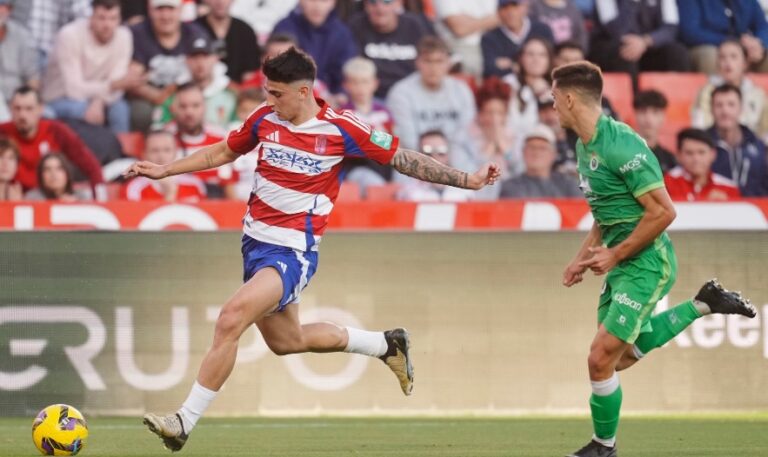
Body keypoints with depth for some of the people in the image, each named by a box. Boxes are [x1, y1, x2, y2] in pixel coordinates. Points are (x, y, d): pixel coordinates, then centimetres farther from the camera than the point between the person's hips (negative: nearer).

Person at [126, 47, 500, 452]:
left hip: (293, 251, -7)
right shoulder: (265, 118, 0)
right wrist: (164, 171, 16)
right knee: (285, 341, 20)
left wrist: (466, 180, -5)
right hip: (255, 240, 7)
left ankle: (184, 422, -19)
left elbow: (402, 159, -3)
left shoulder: (341, 129, -13)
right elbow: (223, 152, 18)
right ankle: (386, 345, 40)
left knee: (231, 319, -24)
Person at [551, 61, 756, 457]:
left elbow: (663, 212, -23)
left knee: (601, 358, -10)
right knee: (622, 356, 18)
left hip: (645, 263, -10)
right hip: (620, 264, 10)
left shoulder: (621, 146, -23)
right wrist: (583, 257, 11)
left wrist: (614, 255, -17)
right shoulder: (586, 146, 8)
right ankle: (703, 305, 26)